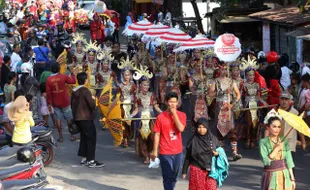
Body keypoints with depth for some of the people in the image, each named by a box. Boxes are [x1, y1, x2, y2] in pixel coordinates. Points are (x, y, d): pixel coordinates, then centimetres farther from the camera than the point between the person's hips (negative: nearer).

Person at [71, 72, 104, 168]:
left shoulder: (74, 91, 8)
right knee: (91, 138, -4)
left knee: (84, 137, 17)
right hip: (86, 118, -9)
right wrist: (93, 99, -2)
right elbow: (92, 104, -20)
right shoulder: (85, 91, -17)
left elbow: (72, 104, 16)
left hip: (77, 118, 9)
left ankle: (84, 158, 19)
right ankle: (91, 161, -6)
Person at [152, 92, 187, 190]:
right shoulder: (161, 117, -7)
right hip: (165, 152, -3)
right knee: (167, 177, 0)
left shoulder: (181, 115, 0)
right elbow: (157, 135, -4)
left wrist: (174, 114, -16)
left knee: (174, 177, 17)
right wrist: (155, 151, -5)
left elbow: (181, 129, -16)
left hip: (178, 151, 3)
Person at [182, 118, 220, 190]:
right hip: (197, 170, -1)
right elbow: (188, 157, 2)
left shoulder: (213, 138, 0)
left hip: (210, 170, 1)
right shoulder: (193, 140, -4)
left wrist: (217, 153, -10)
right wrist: (184, 171, 2)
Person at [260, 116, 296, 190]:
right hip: (271, 177, -3)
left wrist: (292, 179, 4)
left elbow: (289, 162, 6)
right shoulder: (263, 142, -6)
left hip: (285, 176, 3)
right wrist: (277, 149, -15)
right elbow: (266, 161, -14)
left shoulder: (284, 142, 3)